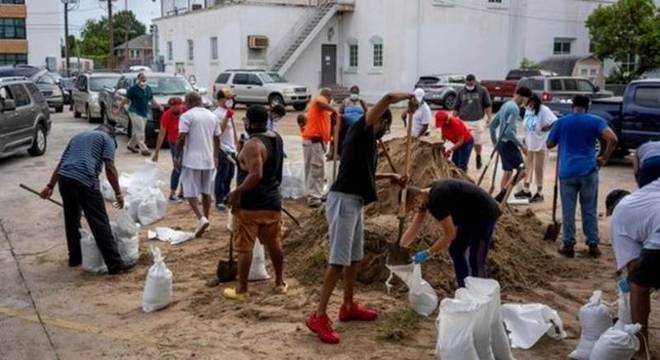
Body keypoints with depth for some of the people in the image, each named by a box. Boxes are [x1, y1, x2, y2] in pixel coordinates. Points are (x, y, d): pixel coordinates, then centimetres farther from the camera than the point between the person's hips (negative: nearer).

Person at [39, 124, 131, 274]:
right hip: (85, 181, -6)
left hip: (64, 179, 6)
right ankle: (115, 265, -2)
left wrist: (50, 186, 33)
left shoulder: (78, 136, 31)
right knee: (100, 224, -4)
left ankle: (74, 257, 34)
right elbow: (109, 168, -2)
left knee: (71, 221, 23)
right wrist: (118, 193, 2)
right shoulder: (106, 138, 12)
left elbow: (61, 163, 30)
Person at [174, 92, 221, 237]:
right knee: (206, 192, 15)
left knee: (191, 192, -1)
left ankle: (201, 218, -18)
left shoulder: (187, 116, -8)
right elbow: (217, 139, 14)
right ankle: (205, 219, 21)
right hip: (209, 160, 6)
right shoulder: (212, 116, 11)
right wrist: (215, 157, 24)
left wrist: (177, 157, -3)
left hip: (192, 160, -5)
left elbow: (181, 139, -13)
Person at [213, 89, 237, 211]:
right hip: (223, 149, -9)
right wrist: (227, 117, -26)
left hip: (231, 149, 9)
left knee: (229, 175, 13)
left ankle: (226, 197, 23)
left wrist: (235, 145, 21)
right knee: (222, 176, -7)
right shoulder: (217, 113, -12)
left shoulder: (229, 112, 16)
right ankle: (219, 201, -4)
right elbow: (218, 131, -22)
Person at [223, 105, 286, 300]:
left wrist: (237, 192, -21)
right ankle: (279, 283, 28)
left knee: (244, 247, 2)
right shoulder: (276, 138, 7)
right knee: (274, 244, 18)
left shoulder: (253, 144, -20)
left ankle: (241, 290, 10)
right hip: (272, 201, 8)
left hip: (250, 204, -8)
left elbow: (255, 175, -29)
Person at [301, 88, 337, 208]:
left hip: (309, 138, 9)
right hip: (316, 139, -9)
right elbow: (318, 102, -26)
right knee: (318, 170, -8)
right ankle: (314, 198, -10)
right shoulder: (321, 99, -1)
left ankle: (312, 195, 22)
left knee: (311, 169, 15)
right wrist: (333, 110, -18)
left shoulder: (313, 102, 27)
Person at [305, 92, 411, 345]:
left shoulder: (368, 141, 19)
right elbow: (387, 98, -16)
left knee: (355, 257, 17)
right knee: (339, 260, -10)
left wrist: (390, 177, 29)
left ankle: (348, 307, 31)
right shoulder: (361, 130, -6)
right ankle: (319, 316, -7)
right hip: (343, 201, -10)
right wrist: (409, 97, -1)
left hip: (355, 202, 10)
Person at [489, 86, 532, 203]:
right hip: (509, 144, -10)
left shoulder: (506, 105, 15)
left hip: (502, 143, 10)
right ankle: (501, 195, -12)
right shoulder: (515, 108, -15)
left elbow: (492, 125, 20)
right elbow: (509, 131, -24)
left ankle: (502, 198, 18)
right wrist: (521, 145, -19)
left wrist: (495, 143, 23)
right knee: (522, 170, -8)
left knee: (508, 171, 16)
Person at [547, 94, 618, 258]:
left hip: (567, 172, 0)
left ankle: (568, 245, 10)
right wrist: (604, 158, -2)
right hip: (588, 171, 0)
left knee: (568, 210, 7)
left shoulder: (561, 122, 4)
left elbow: (549, 144, 11)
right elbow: (613, 139, -13)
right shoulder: (595, 121, 1)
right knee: (590, 210, 9)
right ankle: (593, 245, 13)